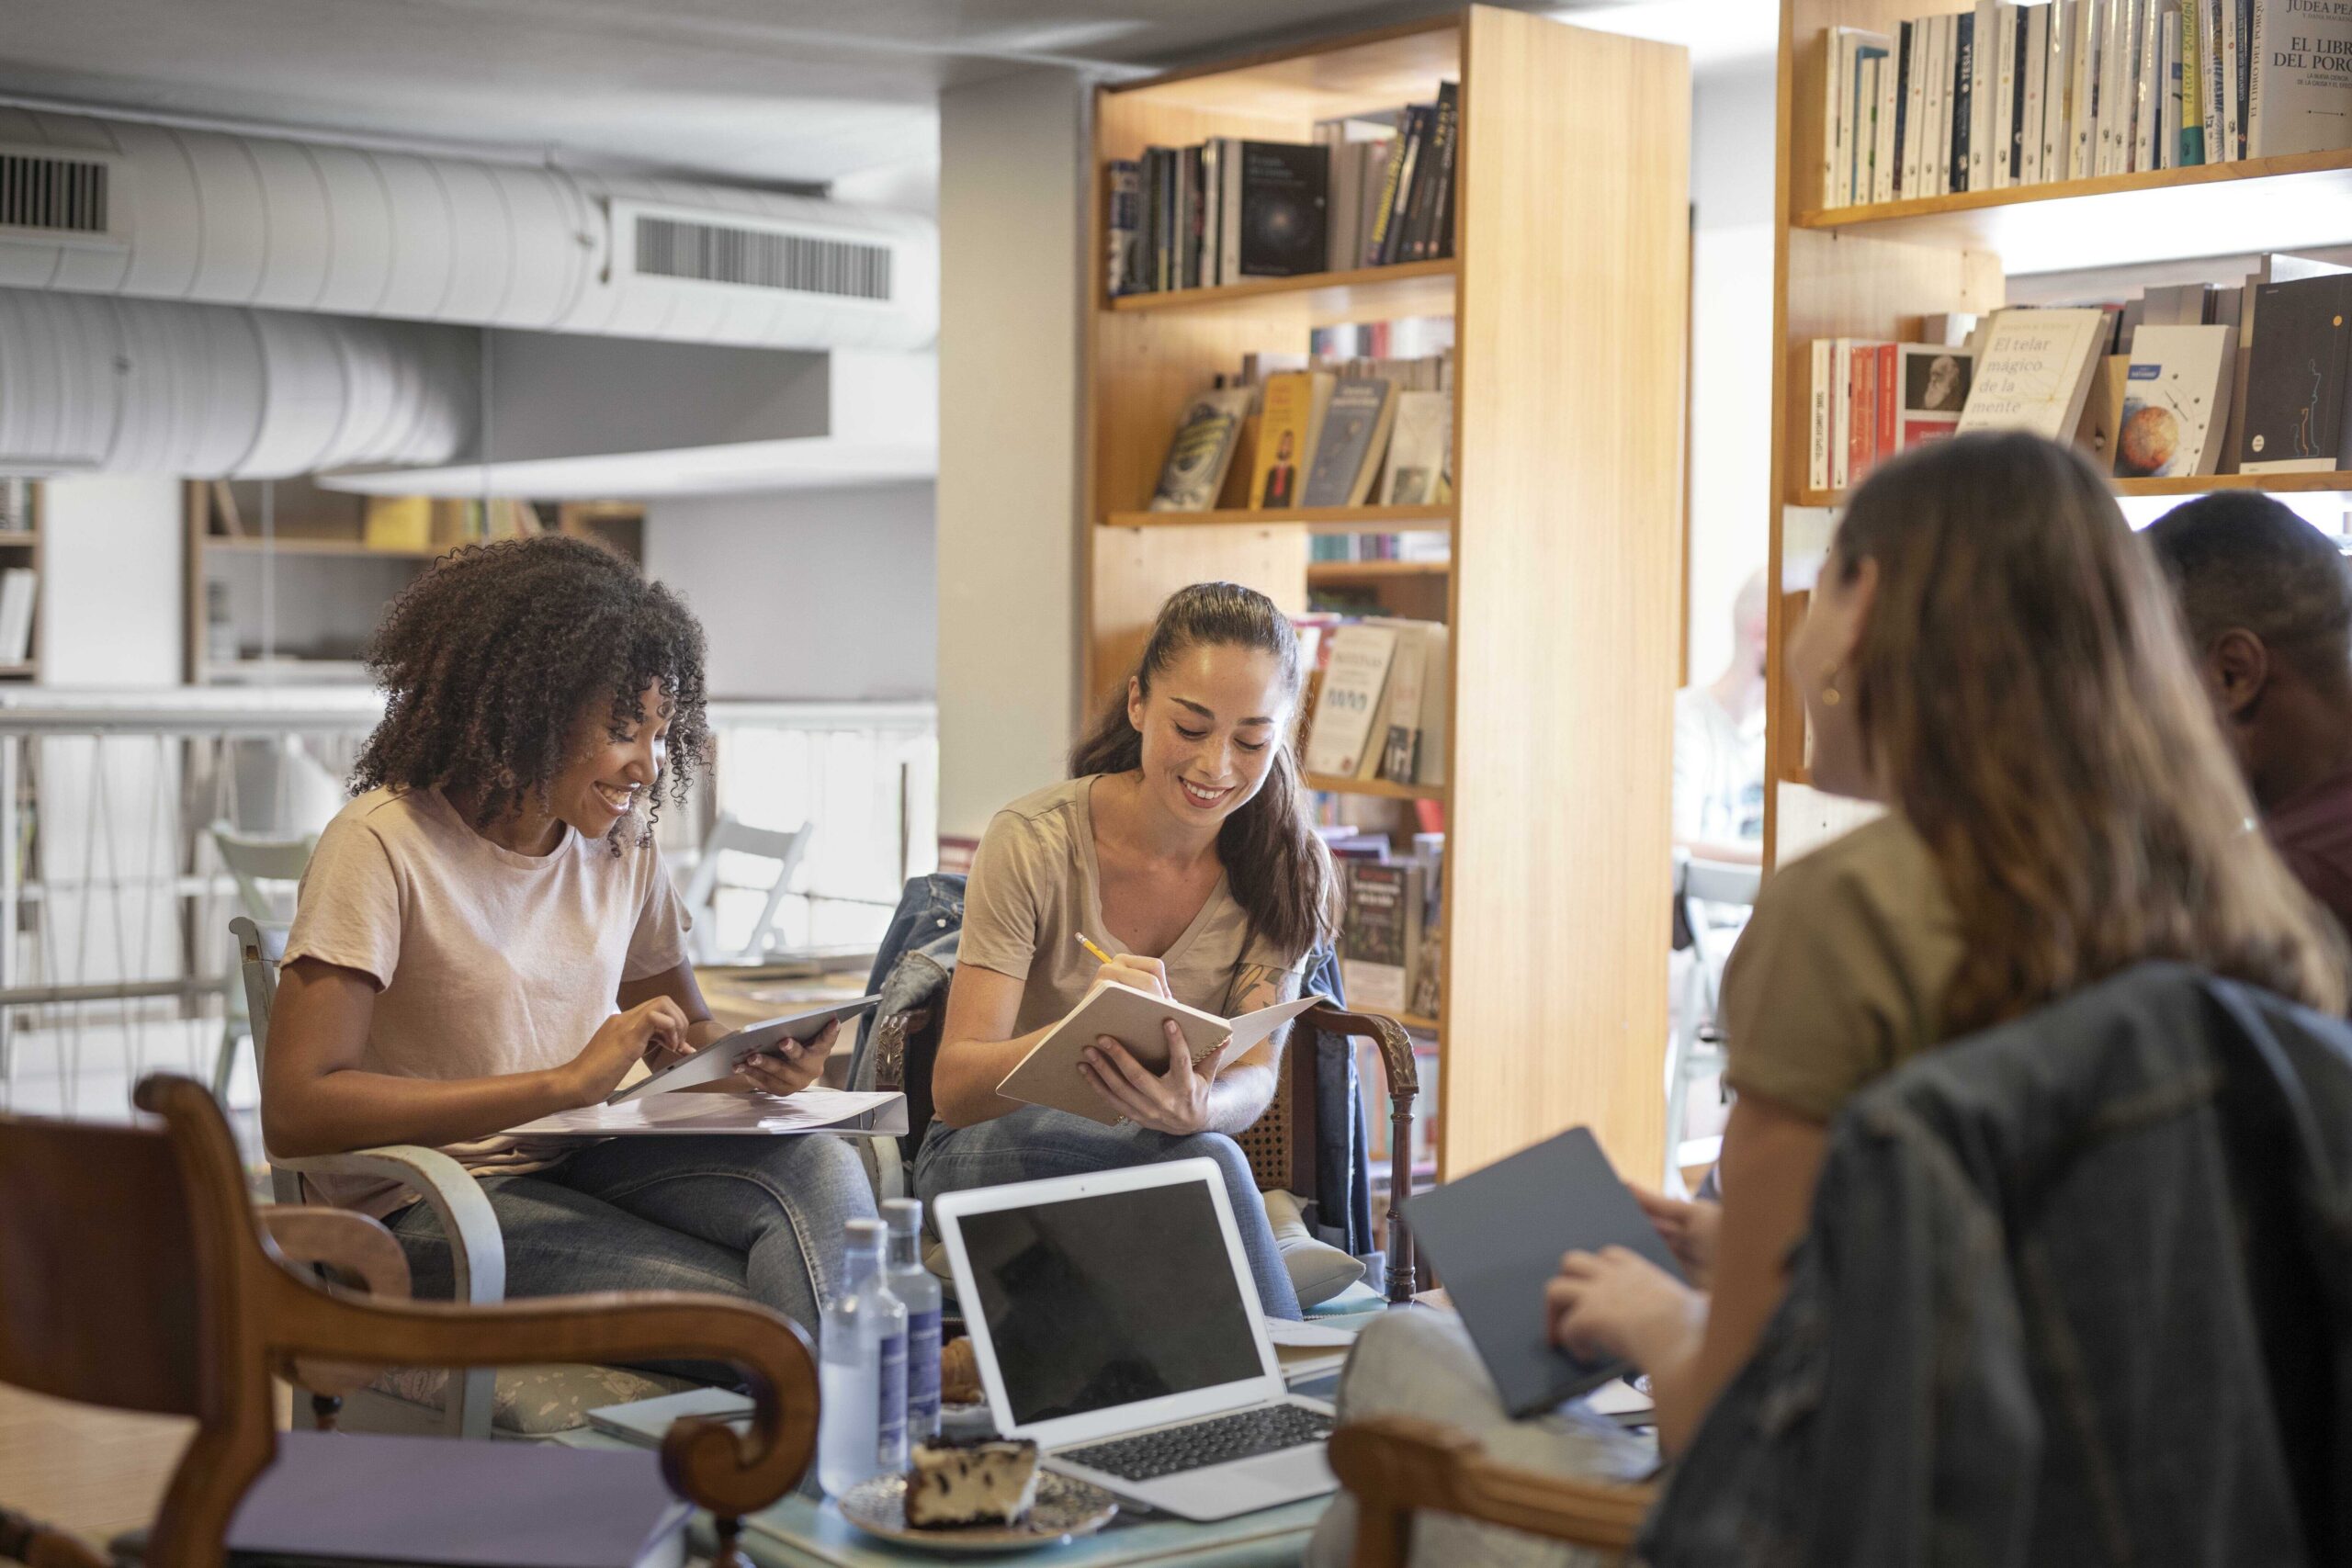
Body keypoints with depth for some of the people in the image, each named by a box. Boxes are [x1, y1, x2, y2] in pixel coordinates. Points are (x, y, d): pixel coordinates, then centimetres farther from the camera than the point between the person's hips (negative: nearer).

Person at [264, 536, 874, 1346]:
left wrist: (756, 1061, -7)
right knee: (758, 1307, -29)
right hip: (432, 1213, -6)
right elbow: (294, 1113, -21)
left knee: (820, 1169, -25)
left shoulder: (622, 845, 8)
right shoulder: (383, 845, -12)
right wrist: (567, 1081, -25)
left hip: (582, 1167, 6)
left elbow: (685, 1033, 20)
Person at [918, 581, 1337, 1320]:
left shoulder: (1288, 870, -5)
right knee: (1205, 1162, -34)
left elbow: (1255, 1078, -14)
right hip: (1003, 1157, -2)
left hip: (1159, 1153, 3)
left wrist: (1199, 1109, -40)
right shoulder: (1034, 842, -14)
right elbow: (953, 1087, -19)